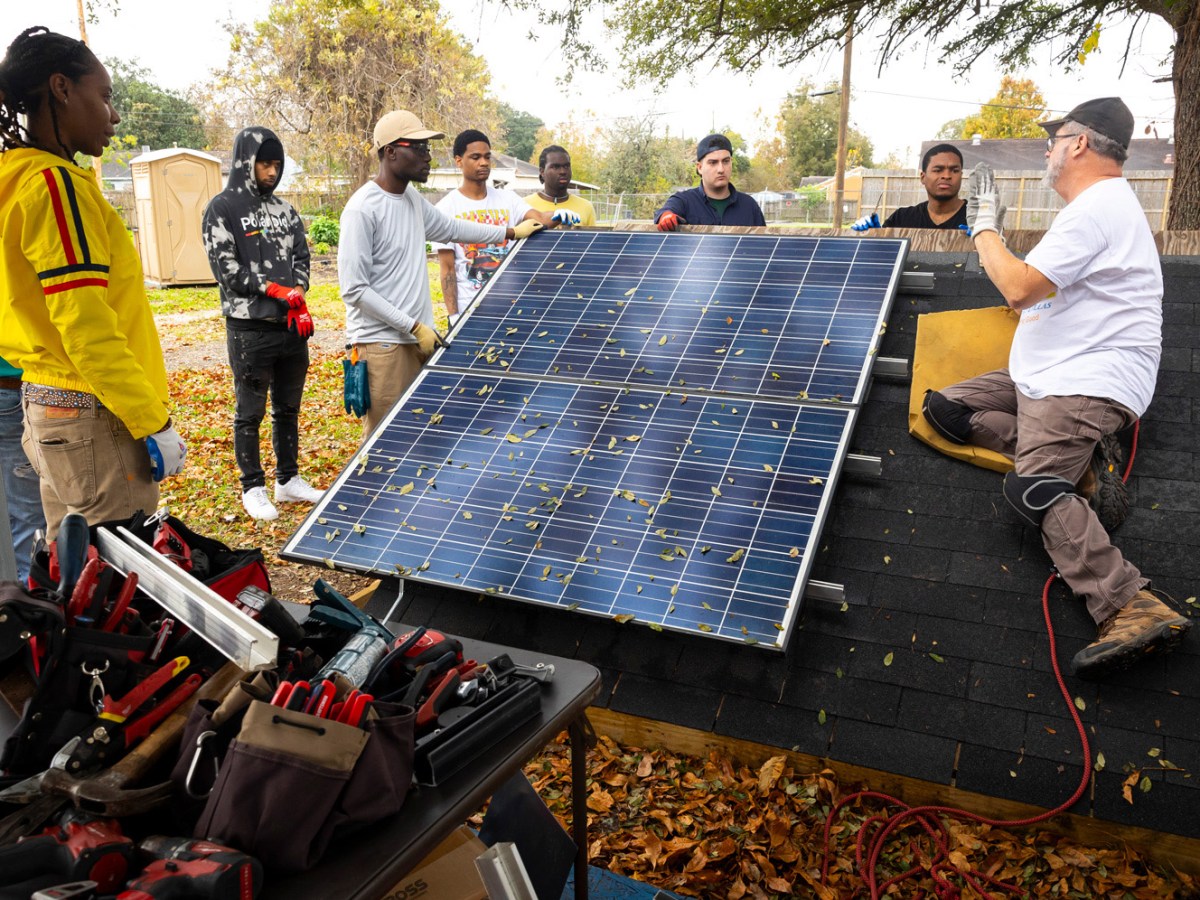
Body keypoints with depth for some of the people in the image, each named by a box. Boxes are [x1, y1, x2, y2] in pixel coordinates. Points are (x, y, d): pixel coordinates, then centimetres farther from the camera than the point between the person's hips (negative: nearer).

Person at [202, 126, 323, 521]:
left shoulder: (284, 209, 13)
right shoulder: (222, 209, -4)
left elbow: (301, 257, 11)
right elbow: (226, 269, -10)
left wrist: (298, 296, -8)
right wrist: (276, 290, -15)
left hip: (292, 325, 5)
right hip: (250, 329, -5)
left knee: (288, 408, 14)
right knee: (250, 412, 4)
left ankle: (289, 480, 27)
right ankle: (253, 488, 15)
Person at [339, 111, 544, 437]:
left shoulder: (413, 199, 10)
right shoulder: (362, 210, -15)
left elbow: (450, 228, 30)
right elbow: (354, 290, -18)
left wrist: (511, 232, 29)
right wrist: (415, 327, -17)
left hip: (419, 339, 8)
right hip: (381, 344, -8)